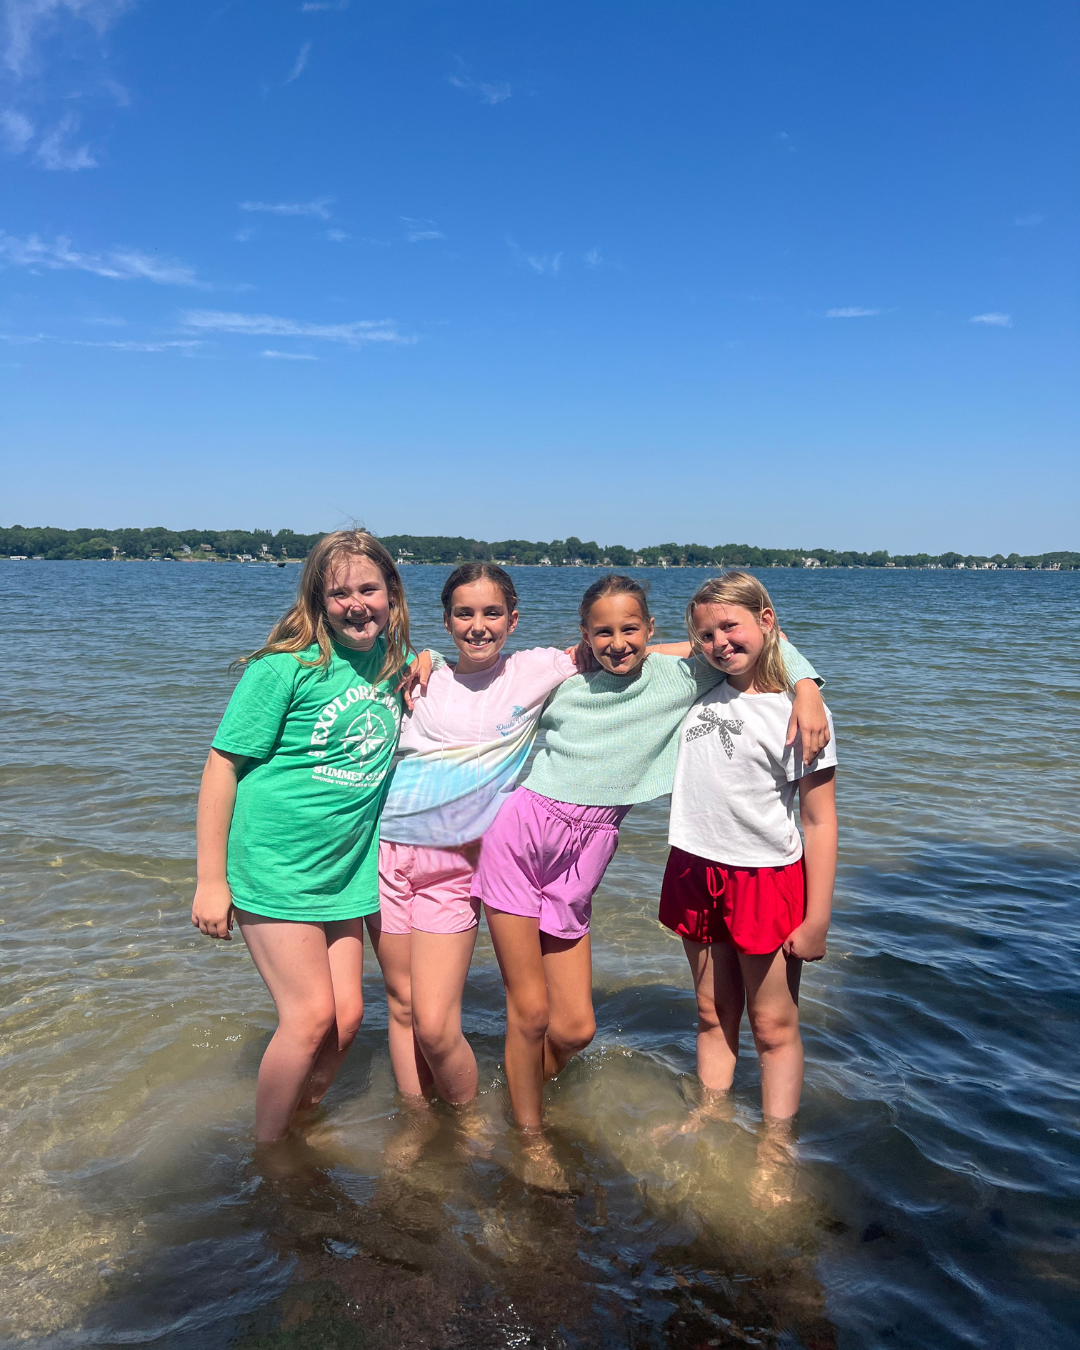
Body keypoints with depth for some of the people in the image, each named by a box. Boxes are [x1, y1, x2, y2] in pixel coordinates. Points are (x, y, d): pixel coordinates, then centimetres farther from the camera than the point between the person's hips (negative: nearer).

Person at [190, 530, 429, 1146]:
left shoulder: (397, 662, 2)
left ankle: (300, 1121, 33)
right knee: (312, 1016, -6)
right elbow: (223, 765, -12)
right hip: (275, 866, -6)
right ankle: (266, 1149, 19)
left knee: (347, 1015, 7)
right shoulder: (286, 666, -16)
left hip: (347, 870, 6)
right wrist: (211, 880, -12)